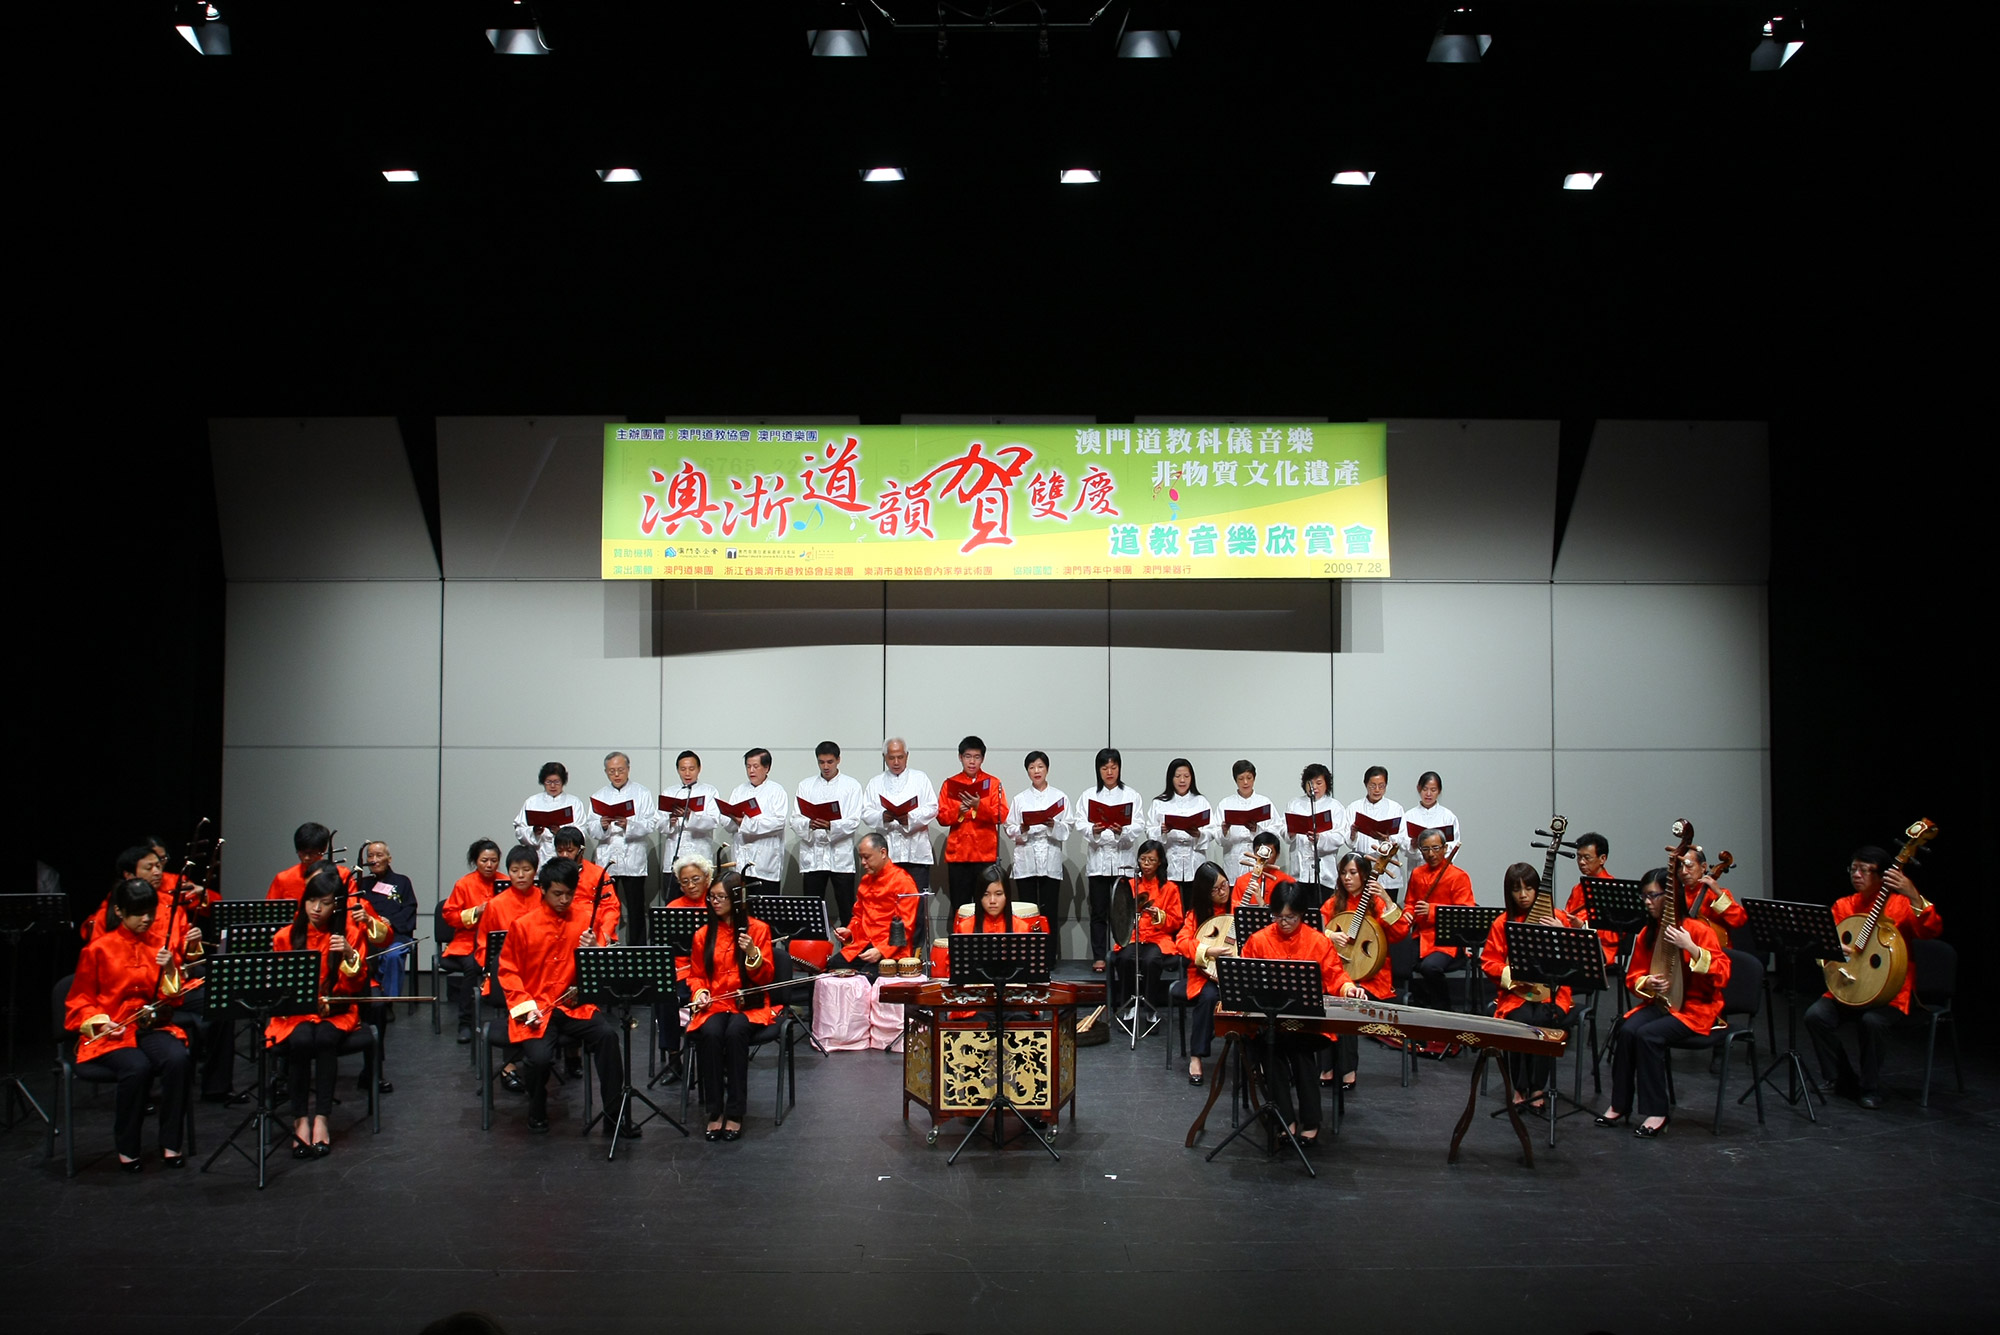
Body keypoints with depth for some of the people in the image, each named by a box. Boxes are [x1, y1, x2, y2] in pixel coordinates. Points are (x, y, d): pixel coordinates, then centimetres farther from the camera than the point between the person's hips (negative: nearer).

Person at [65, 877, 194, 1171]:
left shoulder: (161, 946, 8)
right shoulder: (98, 950, 0)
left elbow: (174, 1000, 9)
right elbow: (79, 1000, 6)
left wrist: (170, 971, -10)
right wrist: (101, 1024, -11)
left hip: (153, 1026, 3)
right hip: (109, 1033, -2)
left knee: (178, 1060, -32)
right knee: (137, 1067, -35)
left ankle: (170, 1144, -18)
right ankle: (126, 1148, -13)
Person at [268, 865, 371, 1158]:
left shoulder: (351, 933, 1)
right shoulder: (286, 937, 2)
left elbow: (355, 988, -2)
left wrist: (351, 956, -20)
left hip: (335, 1012, 0)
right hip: (294, 1013, 0)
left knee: (325, 1038, -34)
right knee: (301, 1041, -33)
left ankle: (321, 1119, -27)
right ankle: (300, 1119, -22)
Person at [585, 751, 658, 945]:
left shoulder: (643, 793, 9)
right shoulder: (598, 796, 17)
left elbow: (652, 823, -3)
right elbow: (589, 828, 8)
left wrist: (629, 825, -19)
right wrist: (602, 826, -14)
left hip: (633, 861, -2)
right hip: (606, 861, 2)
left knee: (636, 910, -2)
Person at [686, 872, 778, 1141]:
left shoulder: (758, 929, 2)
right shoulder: (703, 935, 11)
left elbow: (766, 976, 0)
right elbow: (696, 974, 20)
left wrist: (752, 953, -19)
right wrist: (700, 992, -2)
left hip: (750, 1004, -2)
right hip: (714, 1004, 2)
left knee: (735, 1032, -35)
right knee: (710, 1033, -32)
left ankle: (735, 1113, -27)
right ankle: (714, 1112, -24)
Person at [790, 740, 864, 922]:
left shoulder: (851, 786, 7)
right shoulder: (806, 786, 13)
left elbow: (854, 821, -3)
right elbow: (795, 821, 5)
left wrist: (831, 826, -22)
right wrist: (809, 824, -18)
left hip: (841, 857, -2)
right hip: (813, 857, 2)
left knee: (847, 911, -1)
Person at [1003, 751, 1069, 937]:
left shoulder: (1060, 797, 9)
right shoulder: (1019, 799, 11)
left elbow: (1067, 831, 4)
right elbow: (1009, 830, 8)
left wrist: (1054, 826, -15)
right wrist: (1022, 830, -12)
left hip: (1051, 861, 0)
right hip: (1026, 861, 1)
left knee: (1050, 912, -2)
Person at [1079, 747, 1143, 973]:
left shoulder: (1132, 796, 7)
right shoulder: (1088, 796, 10)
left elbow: (1138, 828, -3)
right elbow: (1081, 825, 0)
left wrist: (1122, 831, -23)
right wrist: (1093, 831, -21)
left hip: (1123, 860, -1)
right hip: (1098, 859, 1)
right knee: (1098, 912, 3)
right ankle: (1098, 957, 8)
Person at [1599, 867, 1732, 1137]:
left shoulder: (1698, 930, -11)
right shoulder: (1647, 934, 7)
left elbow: (1722, 975, -19)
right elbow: (1633, 975, 13)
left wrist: (1690, 948, -30)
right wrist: (1646, 984, -10)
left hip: (1695, 1008, -5)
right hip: (1658, 1002, 6)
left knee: (1648, 1034, -29)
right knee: (1626, 1030, -23)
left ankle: (1655, 1112, -18)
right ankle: (1620, 1105, -10)